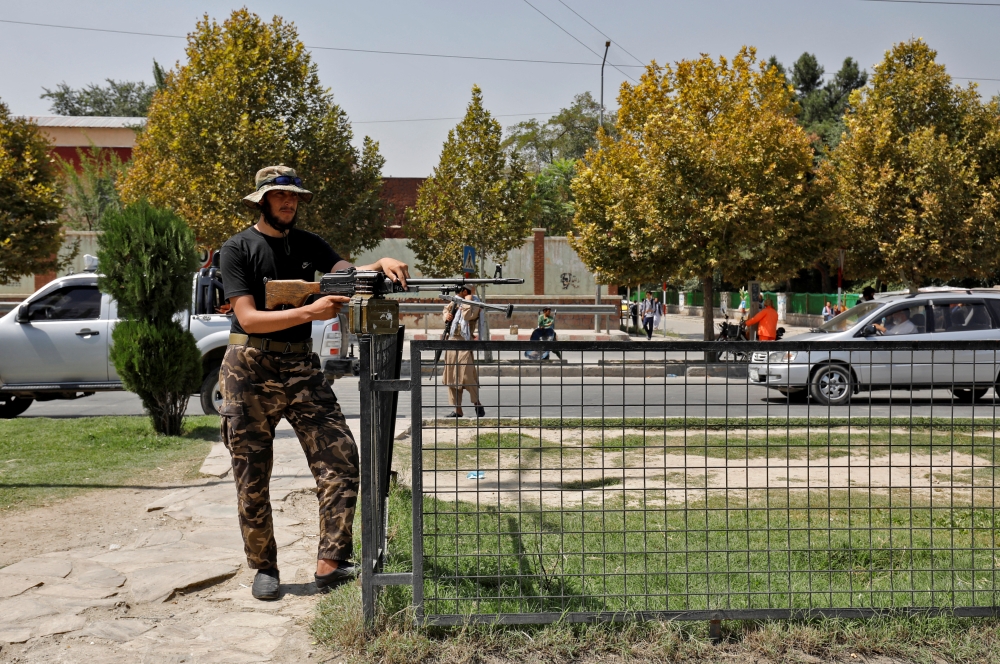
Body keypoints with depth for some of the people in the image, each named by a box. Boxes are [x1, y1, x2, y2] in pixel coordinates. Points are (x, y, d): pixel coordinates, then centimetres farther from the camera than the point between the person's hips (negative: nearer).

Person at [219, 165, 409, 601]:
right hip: (250, 371, -3)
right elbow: (249, 318, -13)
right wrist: (311, 312, -23)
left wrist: (382, 264, -25)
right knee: (252, 479, 4)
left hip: (301, 367, 4)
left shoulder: (308, 244, 12)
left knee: (340, 460, -10)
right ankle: (264, 568, 19)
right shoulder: (238, 249, -2)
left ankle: (330, 564, -5)